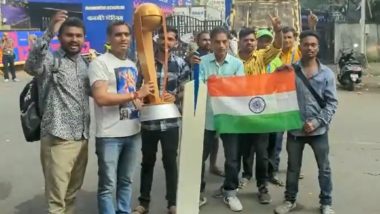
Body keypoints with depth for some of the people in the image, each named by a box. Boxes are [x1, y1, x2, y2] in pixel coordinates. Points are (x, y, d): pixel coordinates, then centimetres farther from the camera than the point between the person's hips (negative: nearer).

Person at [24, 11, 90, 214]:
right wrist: (49, 32, -37)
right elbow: (31, 66, -29)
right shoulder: (51, 60, -7)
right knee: (56, 198, 0)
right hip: (58, 139, -6)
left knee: (72, 193, 19)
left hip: (82, 138, 7)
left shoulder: (85, 64, 14)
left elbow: (92, 92, 24)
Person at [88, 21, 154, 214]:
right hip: (110, 135, -7)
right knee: (108, 185, 2)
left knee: (126, 181, 19)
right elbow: (101, 98, -21)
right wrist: (137, 94, -18)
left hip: (133, 132, 7)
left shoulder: (132, 65, 15)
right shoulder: (100, 63, -9)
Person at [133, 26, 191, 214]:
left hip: (171, 121, 0)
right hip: (148, 120, 0)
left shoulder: (180, 64, 1)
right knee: (147, 162, 12)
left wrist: (175, 97, -15)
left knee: (170, 162, 9)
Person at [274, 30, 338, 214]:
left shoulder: (327, 73, -1)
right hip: (295, 128, 0)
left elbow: (332, 103, -3)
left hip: (319, 130, 0)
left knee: (324, 168, 11)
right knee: (293, 168, 14)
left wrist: (317, 122, -13)